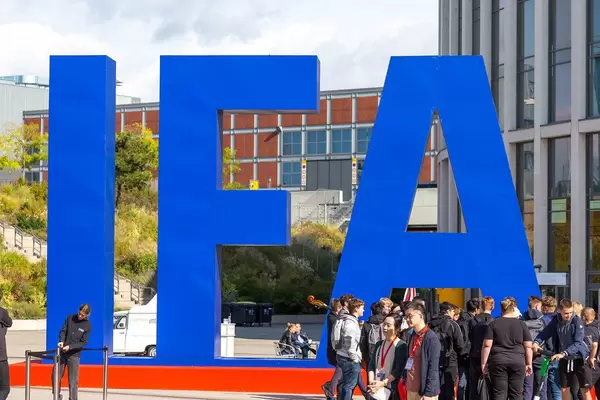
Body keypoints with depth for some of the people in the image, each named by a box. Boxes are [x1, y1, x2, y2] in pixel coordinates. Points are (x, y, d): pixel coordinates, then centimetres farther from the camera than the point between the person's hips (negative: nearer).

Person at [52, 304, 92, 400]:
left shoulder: (87, 326, -7)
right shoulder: (70, 318, 1)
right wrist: (61, 341, -17)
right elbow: (63, 331, 2)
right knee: (55, 374, 6)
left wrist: (70, 347, -19)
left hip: (74, 354, -3)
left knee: (73, 380, -1)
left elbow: (83, 342, -9)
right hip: (62, 352, 3)